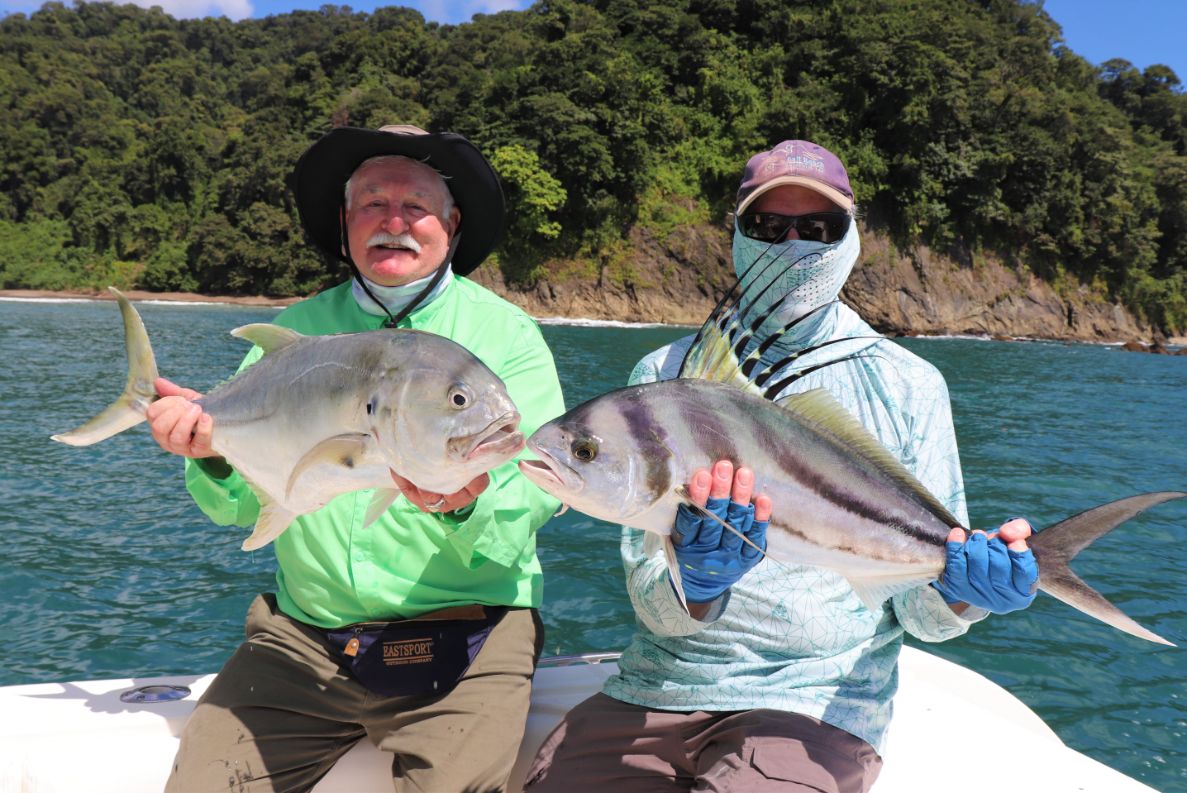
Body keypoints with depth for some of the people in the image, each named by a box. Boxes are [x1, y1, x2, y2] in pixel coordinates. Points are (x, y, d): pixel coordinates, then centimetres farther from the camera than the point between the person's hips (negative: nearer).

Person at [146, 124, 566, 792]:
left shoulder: (506, 334, 0)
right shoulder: (293, 332, 9)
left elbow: (536, 498, -9)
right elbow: (242, 506, 8)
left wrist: (468, 504, -31)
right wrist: (214, 454, -13)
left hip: (465, 633, -2)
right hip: (303, 634, 3)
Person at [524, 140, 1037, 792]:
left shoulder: (907, 386, 2)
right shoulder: (667, 373, 2)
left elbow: (918, 611, 3)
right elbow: (652, 604, -4)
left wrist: (958, 591, -18)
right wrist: (696, 583, -25)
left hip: (817, 700, 0)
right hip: (655, 689, 1)